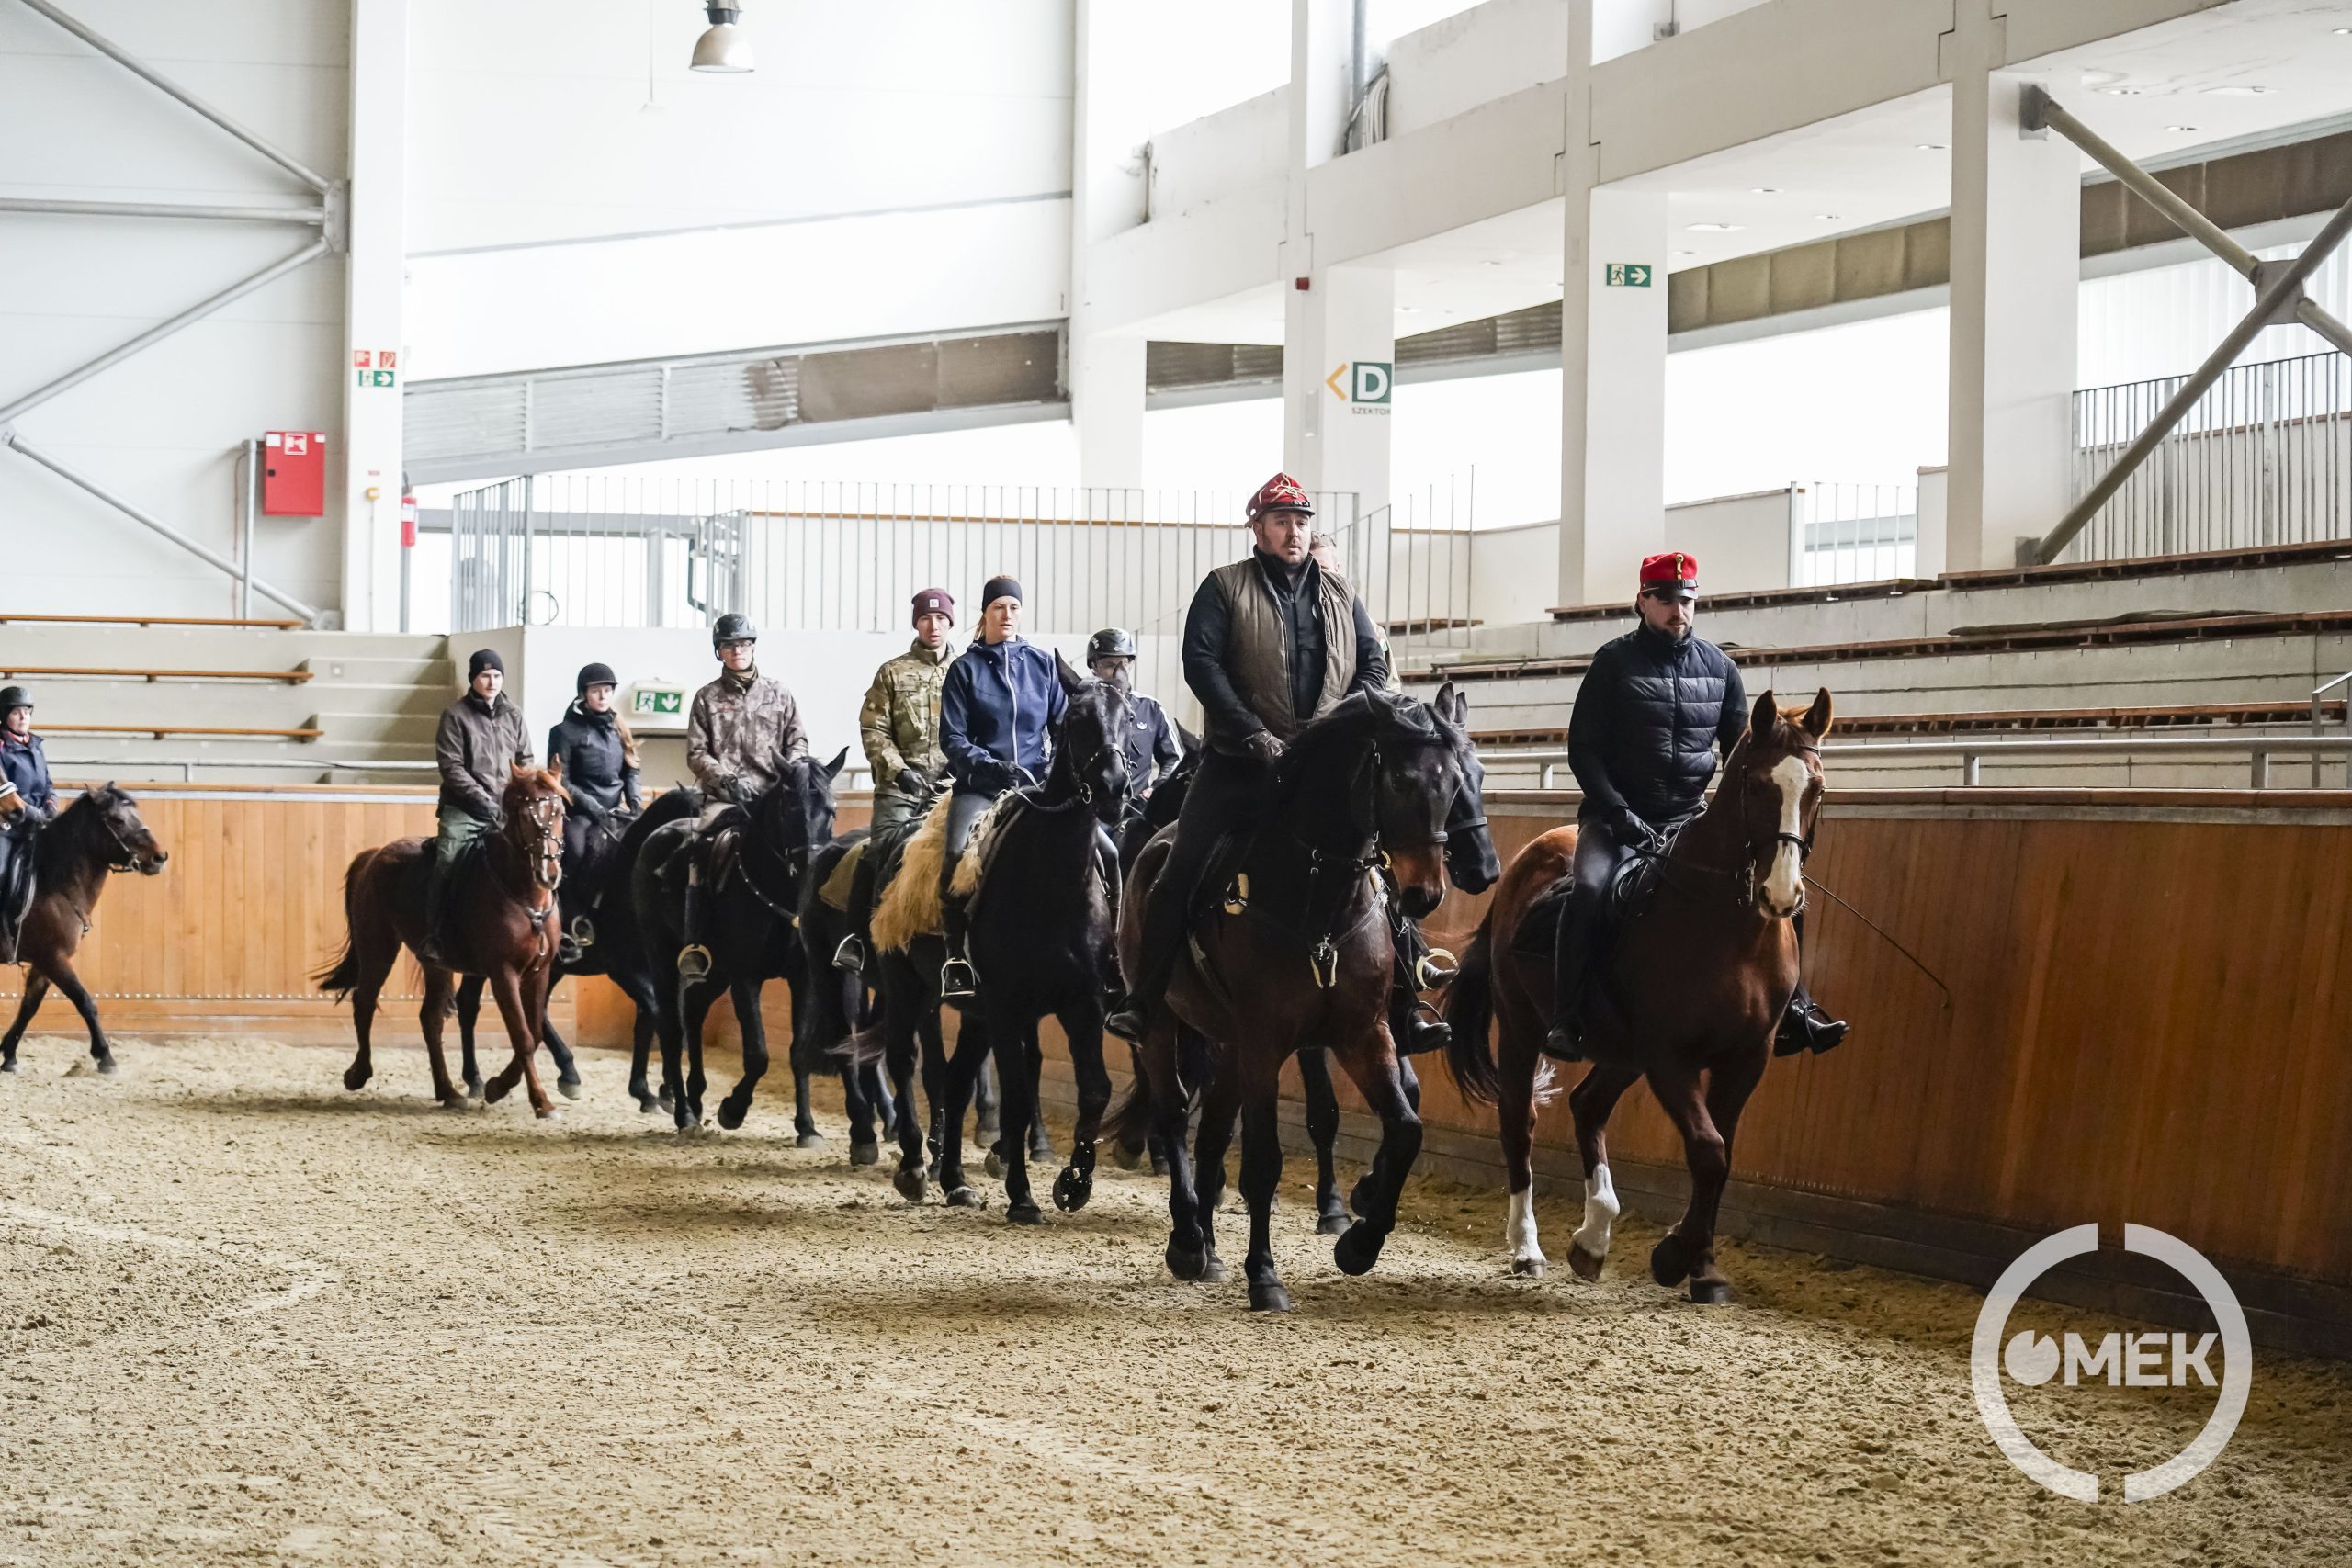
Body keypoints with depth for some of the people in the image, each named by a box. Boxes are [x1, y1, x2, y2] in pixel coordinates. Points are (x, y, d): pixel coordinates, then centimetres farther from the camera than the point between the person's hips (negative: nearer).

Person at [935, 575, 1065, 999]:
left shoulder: (1042, 663, 12)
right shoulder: (965, 669, 7)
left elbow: (1063, 725, 14)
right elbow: (952, 738, 2)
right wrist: (992, 766, -13)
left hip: (1035, 784, 2)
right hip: (980, 784, -2)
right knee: (959, 853, -28)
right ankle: (956, 957, -18)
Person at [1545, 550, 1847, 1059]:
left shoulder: (1718, 667, 9)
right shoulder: (1614, 662, -1)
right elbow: (1582, 750, -4)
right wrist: (1619, 812, -17)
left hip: (1693, 817, 4)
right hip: (1619, 815, -4)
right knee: (1588, 889, -31)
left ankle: (1794, 1010, 3)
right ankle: (1566, 1021, -24)